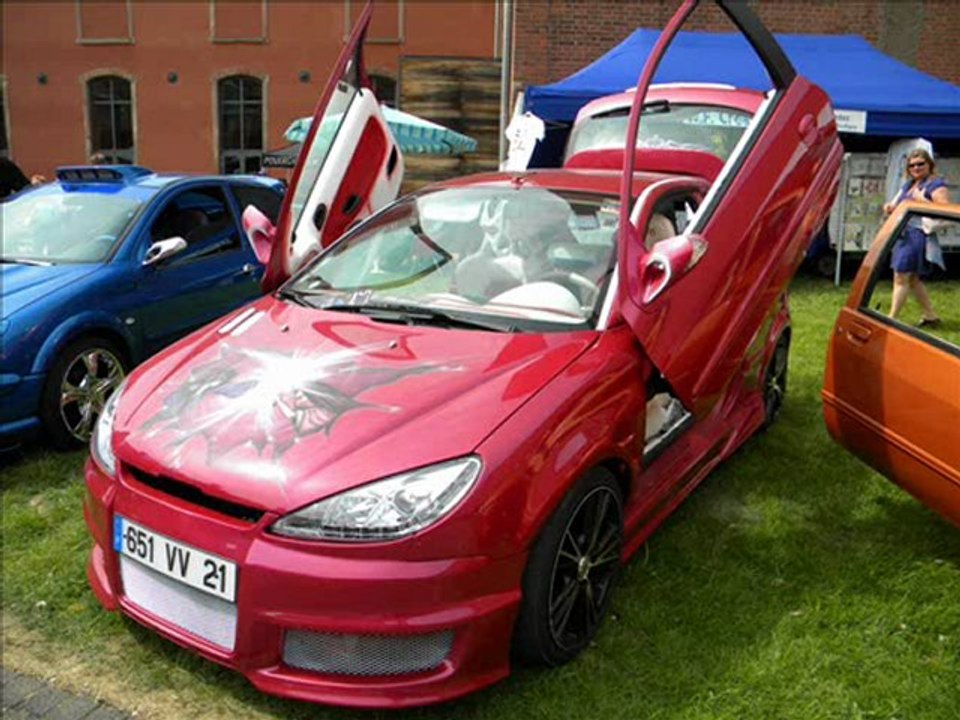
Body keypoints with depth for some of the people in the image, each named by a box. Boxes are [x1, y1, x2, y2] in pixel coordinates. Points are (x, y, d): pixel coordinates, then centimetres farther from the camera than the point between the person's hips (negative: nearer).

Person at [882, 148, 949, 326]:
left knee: (901, 278, -9)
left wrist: (923, 200, -24)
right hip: (903, 235, 9)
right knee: (912, 279, 15)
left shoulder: (936, 185, -7)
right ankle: (930, 316, 27)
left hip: (918, 236, -9)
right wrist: (890, 207, 1)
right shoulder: (908, 185, 18)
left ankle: (891, 318, -6)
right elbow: (898, 205, 25)